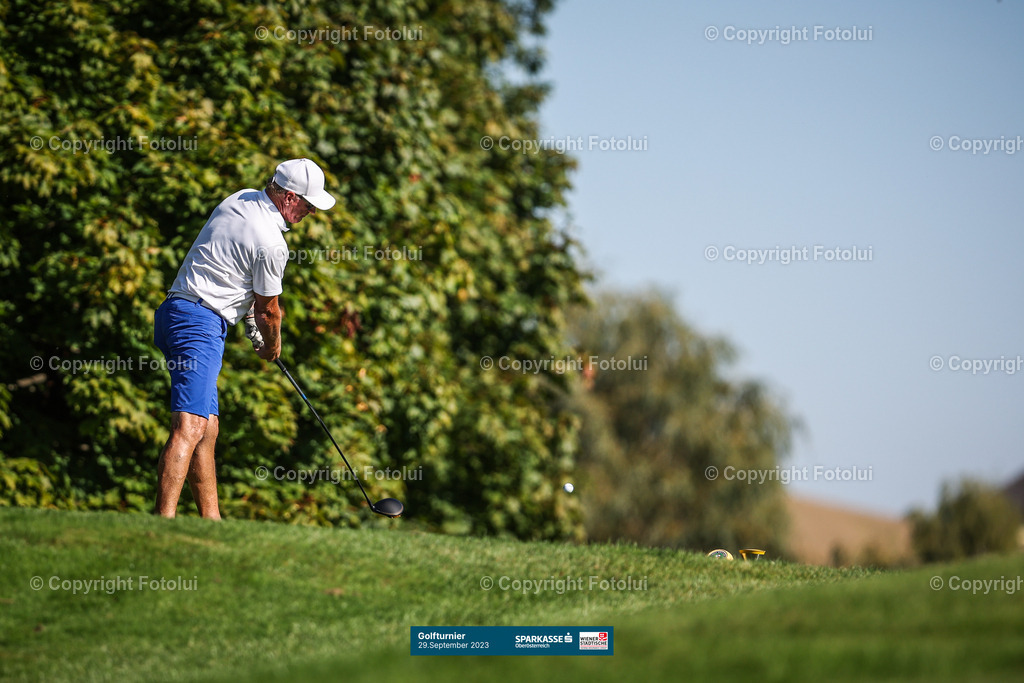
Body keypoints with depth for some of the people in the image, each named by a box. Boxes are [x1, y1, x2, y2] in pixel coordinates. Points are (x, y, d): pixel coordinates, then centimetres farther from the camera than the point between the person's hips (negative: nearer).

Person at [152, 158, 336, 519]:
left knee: (208, 426, 13)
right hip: (200, 323, -11)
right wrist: (273, 346, 20)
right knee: (190, 426, -20)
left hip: (175, 312, 11)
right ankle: (163, 521, -31)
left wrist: (251, 322, 26)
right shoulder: (271, 243, -14)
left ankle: (212, 522, 15)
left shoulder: (241, 200, 13)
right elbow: (269, 309, 0)